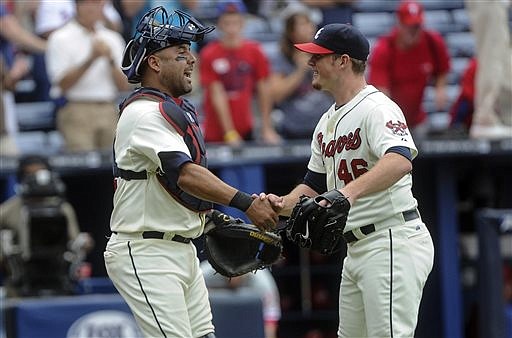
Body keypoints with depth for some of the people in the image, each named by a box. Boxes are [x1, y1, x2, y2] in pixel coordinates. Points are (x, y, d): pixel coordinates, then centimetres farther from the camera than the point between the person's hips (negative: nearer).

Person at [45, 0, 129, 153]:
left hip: (110, 111, 4)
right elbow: (62, 84, -9)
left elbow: (124, 87, 10)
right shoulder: (61, 39, 0)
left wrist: (110, 60, -6)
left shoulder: (112, 39, 15)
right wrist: (91, 59, -17)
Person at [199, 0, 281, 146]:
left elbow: (263, 91, 4)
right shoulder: (209, 54, -7)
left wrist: (267, 129, 0)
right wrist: (229, 133, -15)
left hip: (246, 130, 2)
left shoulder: (254, 51, 1)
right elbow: (218, 95, -10)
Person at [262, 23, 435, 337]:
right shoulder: (328, 122, 17)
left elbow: (400, 160, -33)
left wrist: (350, 191, -48)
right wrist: (283, 203, 2)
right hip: (356, 249, 10)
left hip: (394, 242, -10)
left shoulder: (376, 108, -14)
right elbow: (315, 184, 23)